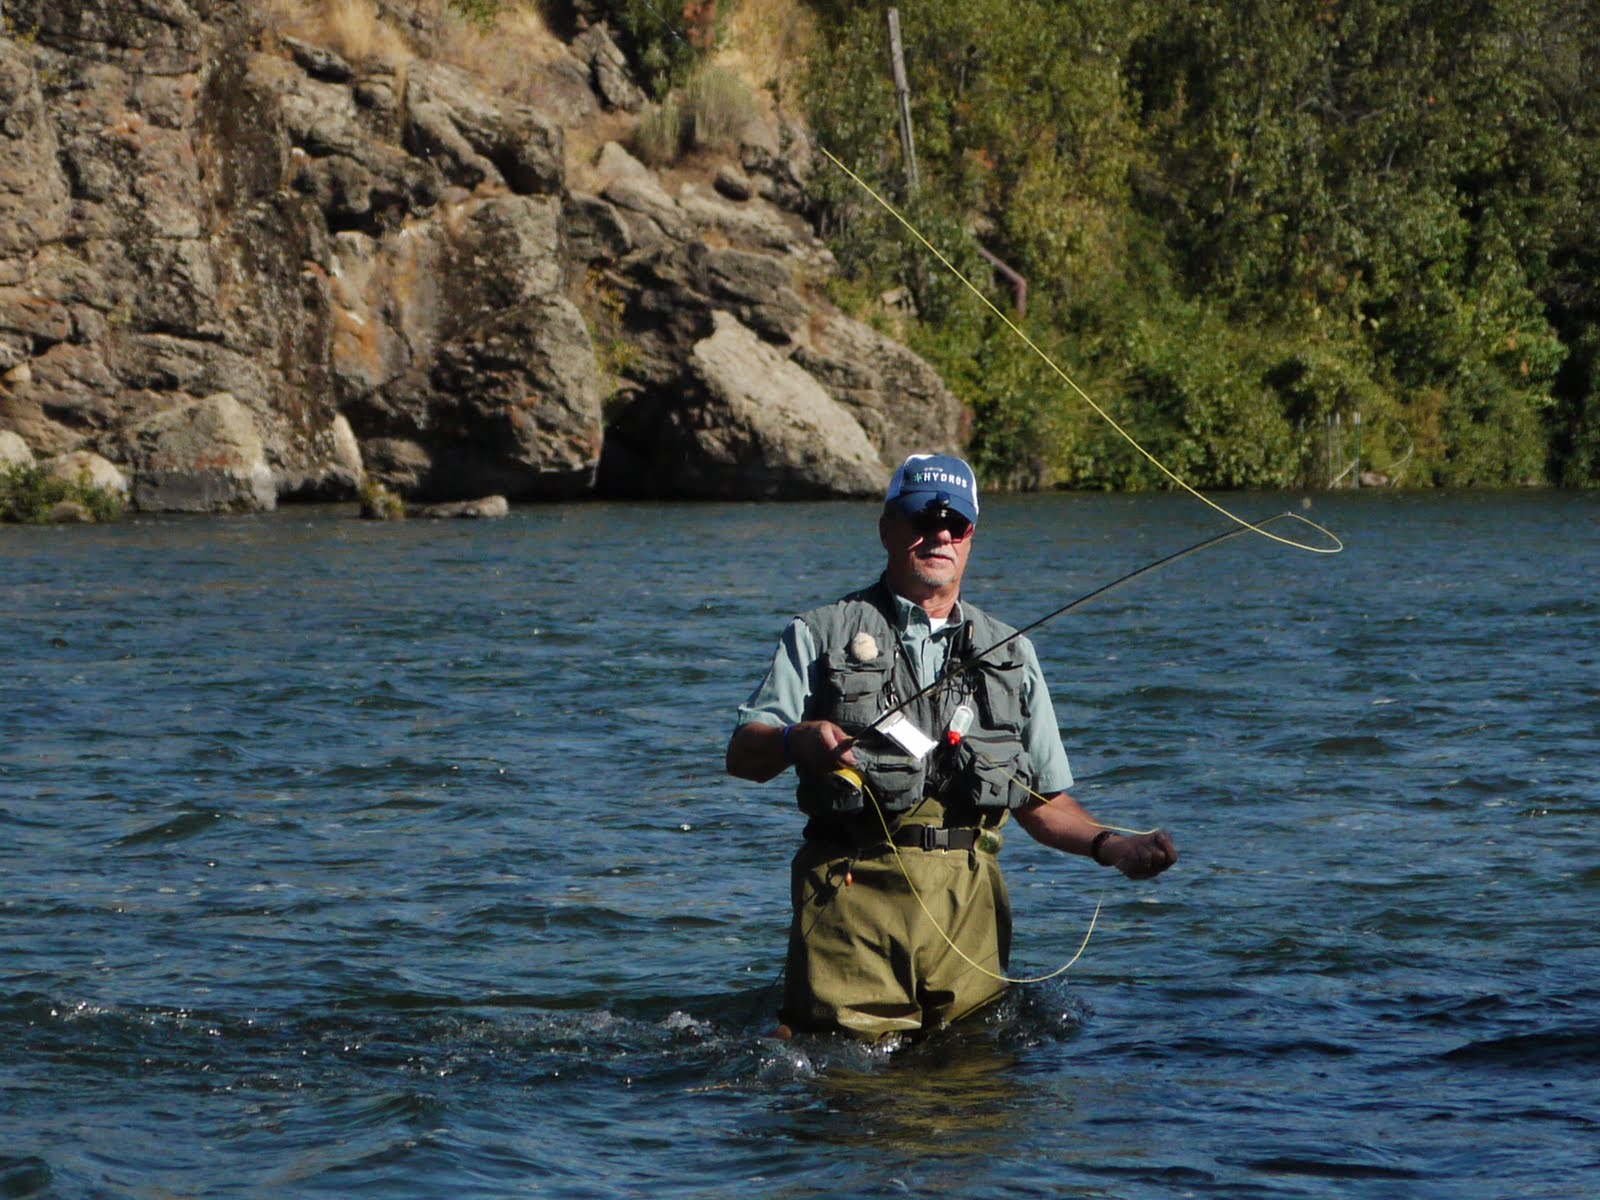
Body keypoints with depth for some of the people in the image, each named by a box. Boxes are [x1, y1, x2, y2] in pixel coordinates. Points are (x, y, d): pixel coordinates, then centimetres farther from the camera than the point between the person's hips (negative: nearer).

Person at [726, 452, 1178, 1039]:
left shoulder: (1011, 653, 22)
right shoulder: (822, 635, 12)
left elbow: (1043, 800, 21)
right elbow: (741, 753, 2)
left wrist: (1108, 846, 2)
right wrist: (797, 741, -20)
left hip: (968, 900, 3)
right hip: (851, 890, -3)